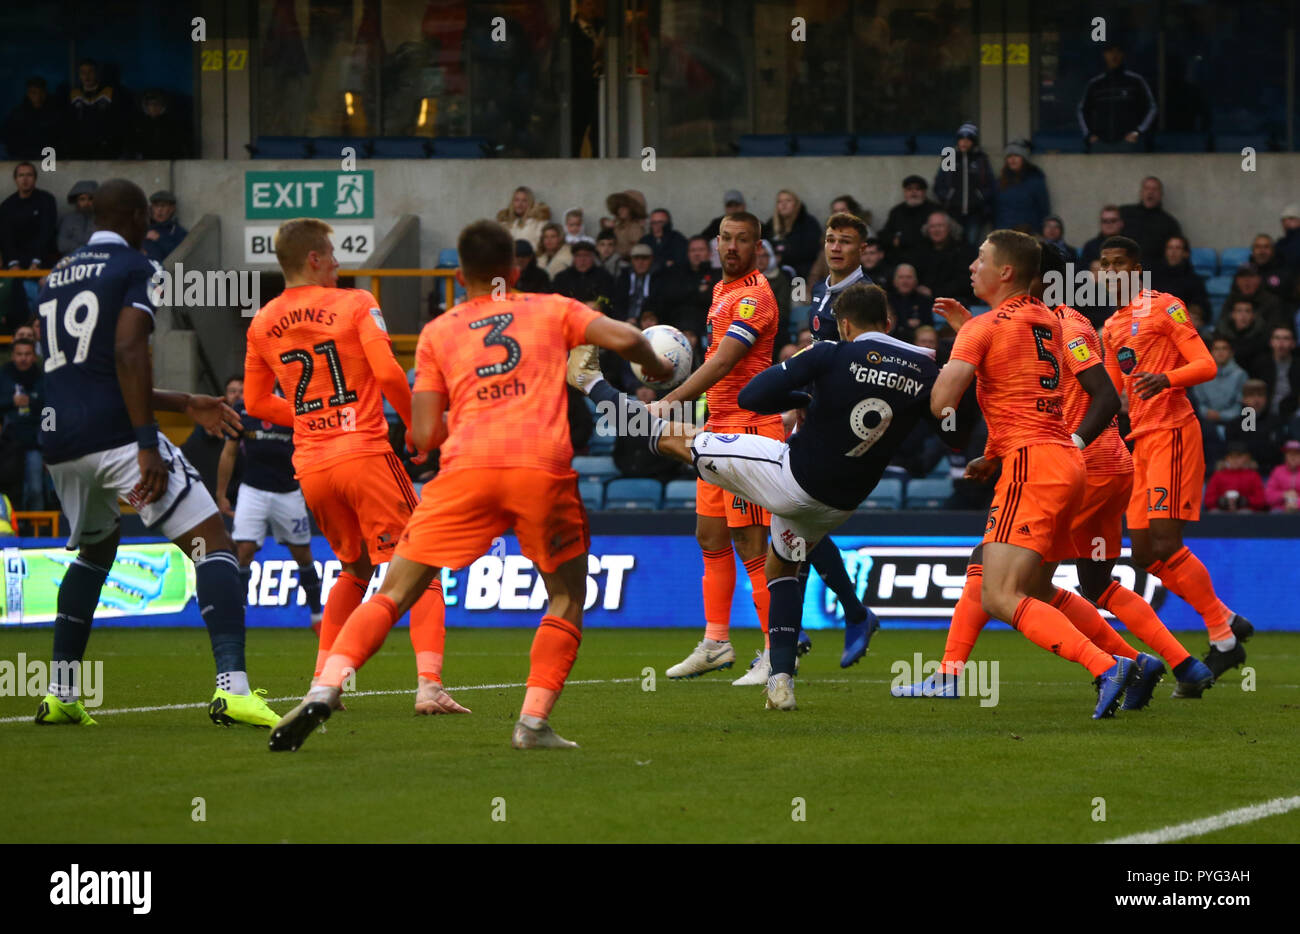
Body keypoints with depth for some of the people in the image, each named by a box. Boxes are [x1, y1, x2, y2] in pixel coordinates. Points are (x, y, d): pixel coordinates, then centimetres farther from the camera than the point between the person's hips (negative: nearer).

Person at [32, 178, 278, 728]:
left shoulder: (56, 277, 22)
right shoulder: (132, 268, -1)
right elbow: (127, 352, -17)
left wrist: (185, 406, 33)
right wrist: (148, 445, -19)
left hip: (59, 440, 7)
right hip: (116, 434, -7)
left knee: (95, 549, 31)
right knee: (213, 544, -5)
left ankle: (59, 693, 24)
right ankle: (232, 686, -22)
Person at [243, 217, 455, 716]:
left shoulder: (262, 324, 11)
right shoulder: (355, 303, -3)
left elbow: (256, 402, 19)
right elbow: (388, 373, -14)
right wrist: (414, 424, 1)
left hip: (310, 466, 5)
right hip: (364, 453, -5)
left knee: (355, 571, 24)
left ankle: (322, 682, 16)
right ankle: (428, 683, -19)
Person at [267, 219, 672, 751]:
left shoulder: (437, 332, 21)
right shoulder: (551, 310, 20)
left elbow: (424, 436, 14)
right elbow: (623, 339, 6)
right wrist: (657, 367, 28)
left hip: (467, 467, 1)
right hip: (544, 467, -1)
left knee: (395, 592, 6)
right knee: (568, 596, 18)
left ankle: (325, 689, -13)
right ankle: (534, 723, 4)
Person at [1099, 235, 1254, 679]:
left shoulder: (1163, 307, -4)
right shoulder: (1111, 327, 20)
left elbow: (1206, 365, -11)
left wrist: (1166, 378, -28)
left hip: (1172, 433, -9)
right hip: (1141, 440, 9)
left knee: (1165, 545, -16)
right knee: (1145, 554, 3)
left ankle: (1223, 639, -8)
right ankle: (1228, 622, 14)